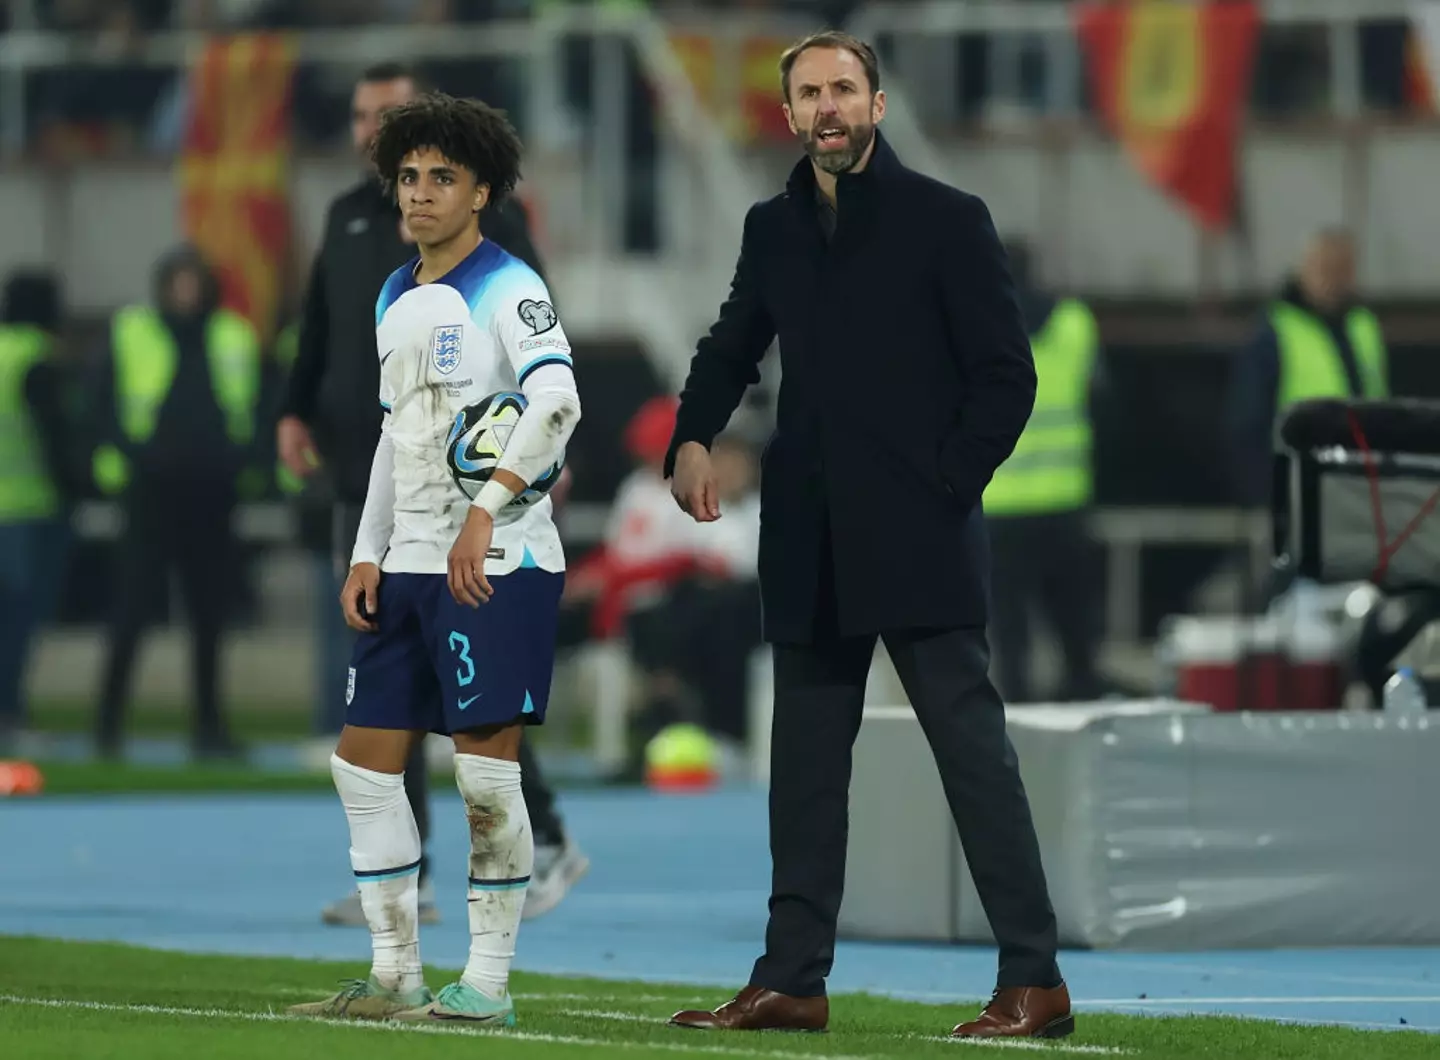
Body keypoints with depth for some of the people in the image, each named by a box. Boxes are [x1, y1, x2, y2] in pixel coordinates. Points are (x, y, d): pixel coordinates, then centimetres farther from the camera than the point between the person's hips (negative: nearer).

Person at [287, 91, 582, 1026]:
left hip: (497, 563, -8)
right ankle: (396, 975, 14)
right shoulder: (395, 300, 17)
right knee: (367, 761, 6)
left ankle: (489, 984, -1)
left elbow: (558, 400, -21)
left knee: (486, 766, -7)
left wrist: (487, 511, -27)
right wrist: (369, 554, 16)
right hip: (411, 563, 8)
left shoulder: (507, 289, -7)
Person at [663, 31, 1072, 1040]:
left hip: (919, 540, -6)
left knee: (973, 747, -7)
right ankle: (792, 978, 13)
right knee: (806, 760, 8)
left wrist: (946, 487, -10)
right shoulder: (773, 228, 12)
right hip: (811, 546, 6)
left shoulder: (948, 221, -3)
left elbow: (1006, 378, -4)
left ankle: (1035, 981, -6)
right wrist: (694, 437, 6)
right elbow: (732, 349, 24)